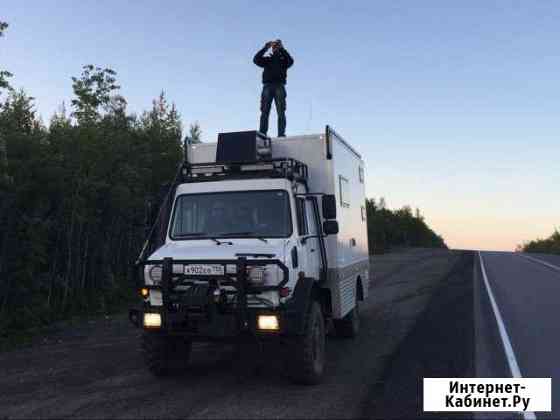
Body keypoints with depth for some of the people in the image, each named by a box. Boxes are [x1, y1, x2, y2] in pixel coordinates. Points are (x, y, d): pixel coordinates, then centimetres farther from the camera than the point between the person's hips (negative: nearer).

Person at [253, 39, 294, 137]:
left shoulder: (283, 60, 21)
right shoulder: (267, 60, 24)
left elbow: (291, 61, -1)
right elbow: (256, 59, 7)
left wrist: (282, 49, -2)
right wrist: (265, 48, 1)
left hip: (279, 86, -1)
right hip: (267, 86, 1)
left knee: (281, 111, -13)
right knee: (264, 111, -10)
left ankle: (281, 134, -21)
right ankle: (262, 134, -17)